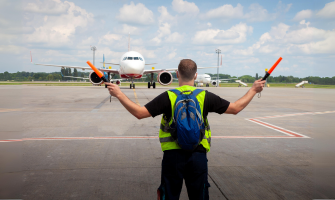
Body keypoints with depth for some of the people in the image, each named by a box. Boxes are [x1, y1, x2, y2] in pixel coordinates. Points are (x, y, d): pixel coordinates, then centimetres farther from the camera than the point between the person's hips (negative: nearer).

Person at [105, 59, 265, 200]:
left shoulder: (168, 97, -8)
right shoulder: (205, 96, -3)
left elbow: (140, 113, -12)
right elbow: (235, 108, 4)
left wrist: (119, 94, -3)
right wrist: (253, 90, 17)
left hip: (173, 156, -1)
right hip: (198, 155, 1)